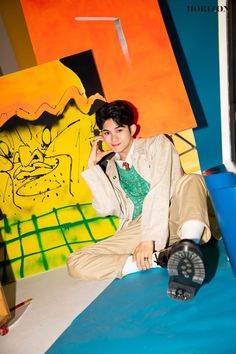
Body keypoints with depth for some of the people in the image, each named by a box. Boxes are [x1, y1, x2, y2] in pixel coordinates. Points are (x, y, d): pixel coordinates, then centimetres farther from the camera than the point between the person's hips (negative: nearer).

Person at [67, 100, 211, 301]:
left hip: (171, 219, -3)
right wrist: (93, 166, 3)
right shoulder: (110, 167, 17)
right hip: (137, 227, 3)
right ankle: (161, 257, -32)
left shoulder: (157, 144, 5)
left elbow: (159, 191, -11)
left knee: (190, 180, -30)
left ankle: (189, 246, -56)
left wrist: (149, 239, -23)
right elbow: (107, 208, 2)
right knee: (75, 263, -16)